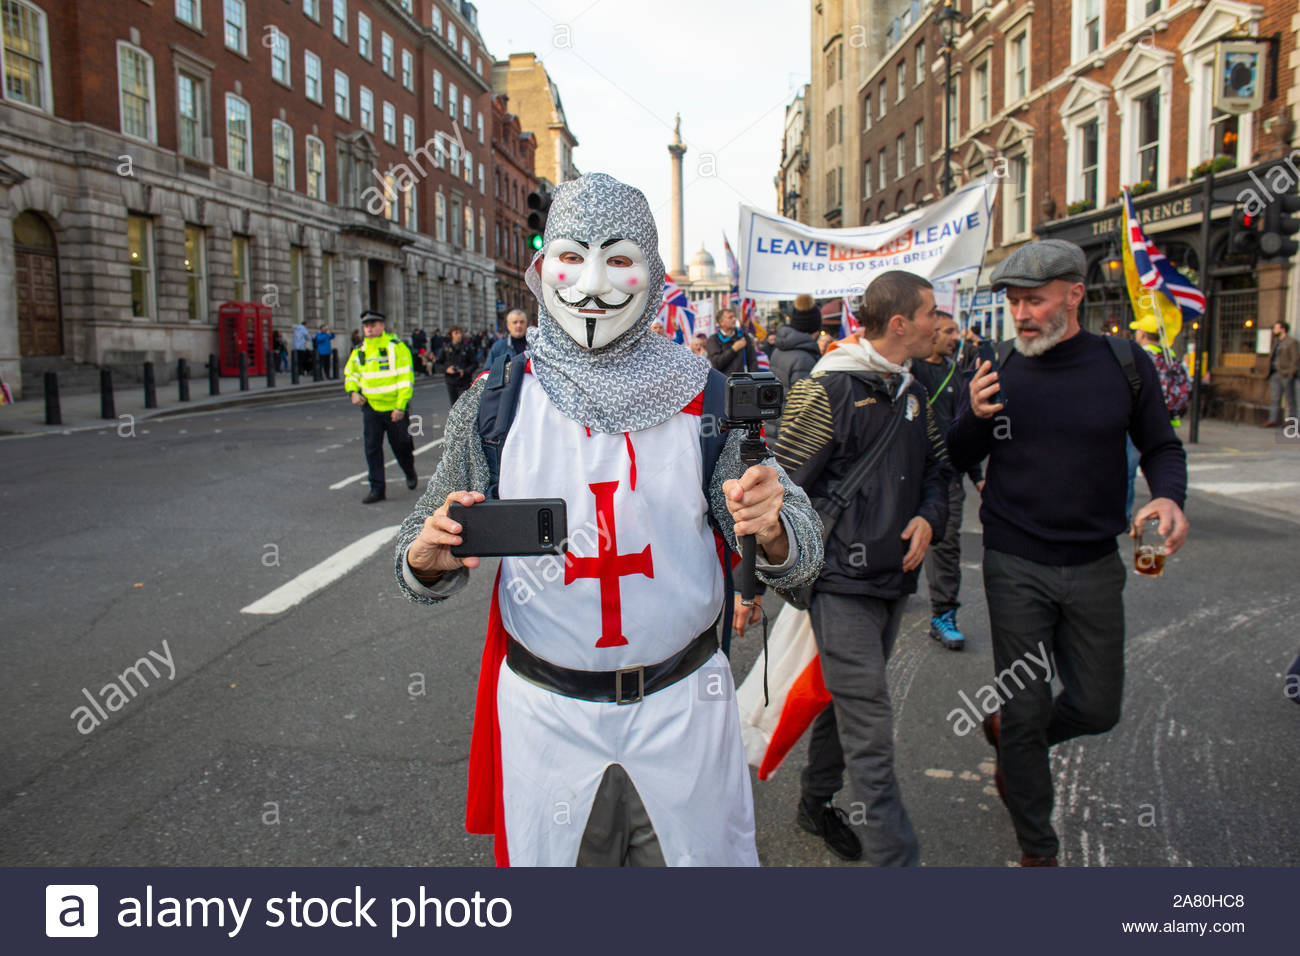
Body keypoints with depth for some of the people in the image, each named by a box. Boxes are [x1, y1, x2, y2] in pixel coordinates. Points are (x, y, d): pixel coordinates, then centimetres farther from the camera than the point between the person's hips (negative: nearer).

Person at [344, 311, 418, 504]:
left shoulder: (396, 346, -9)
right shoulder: (359, 351, 6)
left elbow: (406, 377, -11)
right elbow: (350, 374, 22)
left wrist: (401, 406, -17)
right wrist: (353, 392, 1)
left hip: (394, 408, -4)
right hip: (370, 407, 4)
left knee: (400, 445, 9)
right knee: (372, 448, -1)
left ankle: (410, 473, 39)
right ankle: (377, 489, 5)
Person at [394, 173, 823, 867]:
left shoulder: (704, 398, -6)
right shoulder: (496, 402, -5)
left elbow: (800, 556, -7)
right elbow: (420, 566, 1)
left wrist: (771, 531, -30)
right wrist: (428, 558, -22)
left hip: (682, 706, 0)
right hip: (545, 712, 1)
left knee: (702, 856, 16)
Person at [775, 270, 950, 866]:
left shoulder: (913, 393, 11)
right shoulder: (827, 391, -13)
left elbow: (936, 470, 22)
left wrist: (928, 517, 0)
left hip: (894, 576, 8)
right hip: (841, 581, -8)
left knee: (847, 699, 21)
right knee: (869, 729, -6)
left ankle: (817, 801, 39)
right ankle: (898, 857, 0)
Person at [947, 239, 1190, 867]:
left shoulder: (1125, 364, -3)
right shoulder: (999, 372, -3)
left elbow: (1161, 446, 7)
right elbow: (958, 459, 4)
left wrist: (1169, 495, -14)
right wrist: (975, 417, -18)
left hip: (1095, 566, 2)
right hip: (1016, 567, -1)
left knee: (1097, 708, 11)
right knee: (1025, 708, 4)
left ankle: (1008, 732, 42)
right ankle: (1037, 847, 23)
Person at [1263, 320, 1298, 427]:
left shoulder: (1291, 342, -5)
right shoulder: (1276, 342, 18)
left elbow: (1296, 359, -9)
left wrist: (1291, 373, -16)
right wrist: (1270, 372, 9)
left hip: (1286, 374, -7)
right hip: (1275, 374, 7)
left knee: (1290, 399, 0)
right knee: (1274, 398, 3)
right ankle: (1274, 420, 2)